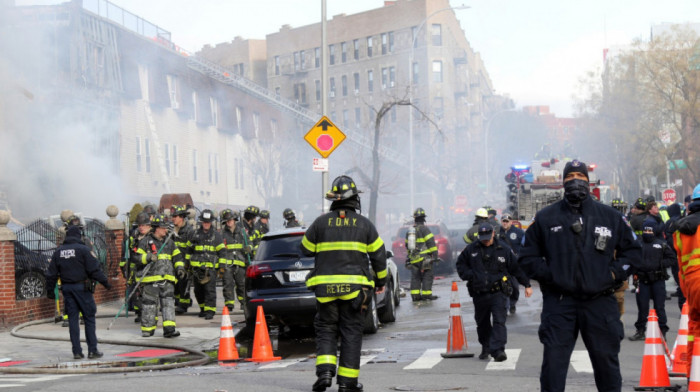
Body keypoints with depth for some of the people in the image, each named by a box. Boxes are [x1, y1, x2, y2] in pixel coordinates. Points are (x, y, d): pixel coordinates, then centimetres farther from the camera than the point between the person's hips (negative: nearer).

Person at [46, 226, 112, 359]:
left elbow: (51, 273, 11)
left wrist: (50, 290, 19)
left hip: (67, 288, 5)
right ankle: (92, 350, -1)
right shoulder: (82, 249, -8)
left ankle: (77, 352, 6)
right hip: (82, 287, -5)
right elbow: (94, 269, -11)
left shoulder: (58, 252, 8)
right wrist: (105, 282, -4)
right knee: (89, 318, 1)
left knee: (72, 318, 7)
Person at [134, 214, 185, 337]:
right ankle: (147, 329, 15)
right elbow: (137, 258, -3)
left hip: (167, 279, 4)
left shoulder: (169, 242, 15)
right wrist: (148, 257, -22)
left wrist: (180, 268, 3)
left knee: (168, 303, -6)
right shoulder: (145, 242, 1)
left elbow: (177, 257, 19)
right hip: (151, 278, -4)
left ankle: (169, 329, -9)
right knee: (150, 304, 2)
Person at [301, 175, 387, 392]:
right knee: (351, 333, 5)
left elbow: (306, 250, 8)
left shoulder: (321, 222, 0)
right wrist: (381, 280, 18)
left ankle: (324, 371, -9)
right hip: (355, 287, 0)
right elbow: (378, 254, 5)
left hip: (325, 286, 0)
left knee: (326, 329, 10)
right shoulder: (364, 224, 1)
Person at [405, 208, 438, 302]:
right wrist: (434, 255, -9)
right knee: (427, 276, -1)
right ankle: (426, 294, -4)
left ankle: (415, 294, 4)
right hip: (424, 258, -6)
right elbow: (431, 243, -13)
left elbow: (407, 245, 22)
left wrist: (409, 255, 34)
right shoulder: (424, 229, -8)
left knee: (415, 277, 9)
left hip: (413, 259, 6)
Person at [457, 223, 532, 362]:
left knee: (499, 320, -15)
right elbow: (460, 264, 17)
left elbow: (517, 268, 7)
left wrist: (527, 285, 8)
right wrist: (469, 275, -1)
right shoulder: (471, 249, 4)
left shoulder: (504, 249, 0)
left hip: (498, 292, -3)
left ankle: (498, 350, -20)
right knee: (482, 322, 14)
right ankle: (486, 347, 33)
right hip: (479, 293, 3)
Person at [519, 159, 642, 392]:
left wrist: (614, 274, 1)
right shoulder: (546, 218, 7)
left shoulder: (610, 216, 10)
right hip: (559, 302, -1)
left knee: (607, 361, 9)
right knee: (553, 363, -4)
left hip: (600, 301, 1)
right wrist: (549, 275, -5)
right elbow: (527, 257, 10)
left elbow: (632, 250, 17)